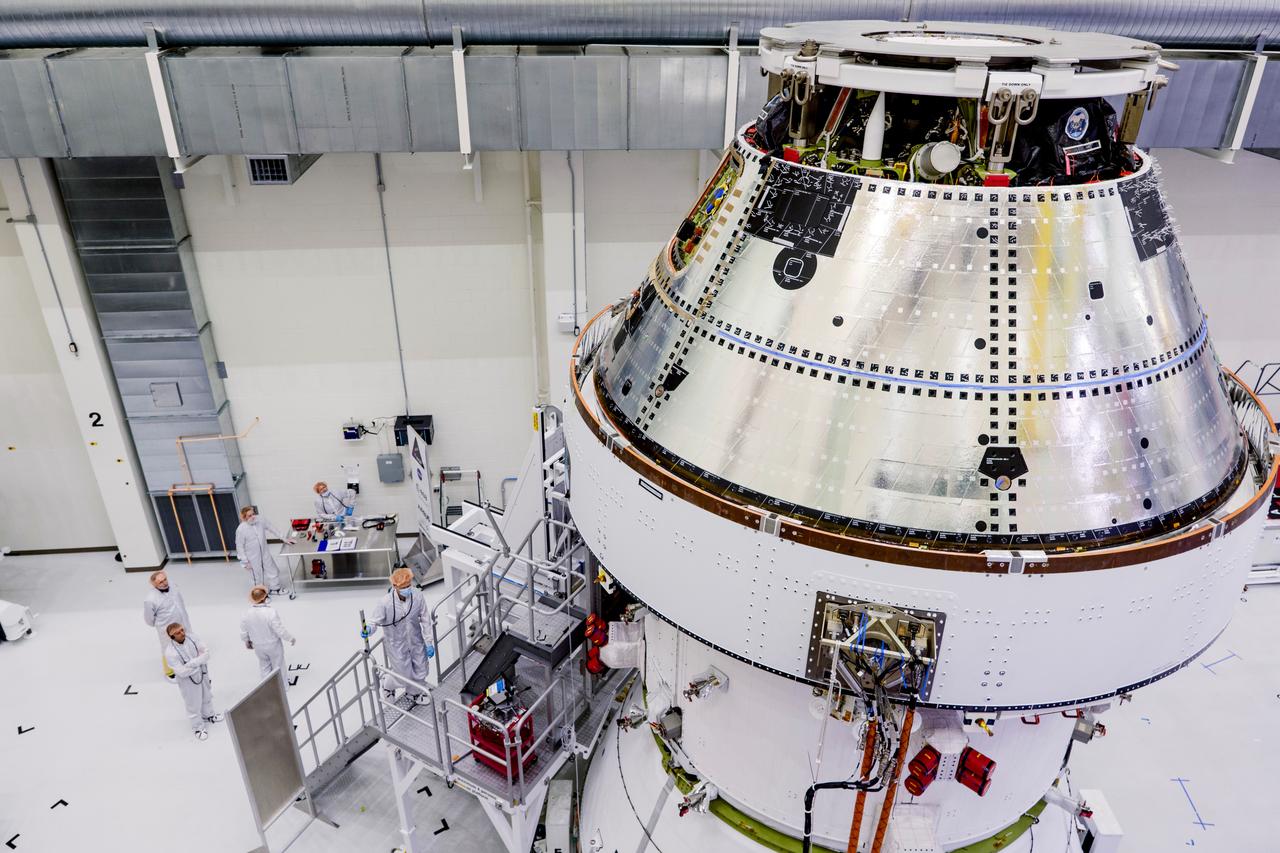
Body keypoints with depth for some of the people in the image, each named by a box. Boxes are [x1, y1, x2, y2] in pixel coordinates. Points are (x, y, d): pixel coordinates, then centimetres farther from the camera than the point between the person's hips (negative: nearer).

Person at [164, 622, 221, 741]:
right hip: (188, 681, -5)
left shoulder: (191, 637, -15)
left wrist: (193, 663, -27)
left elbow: (206, 651, -12)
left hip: (202, 674, 5)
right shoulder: (170, 652, -30)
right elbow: (182, 672, -29)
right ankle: (198, 727, 37)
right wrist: (199, 662, -25)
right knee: (194, 705, 13)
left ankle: (208, 715, 56)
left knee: (207, 696, 28)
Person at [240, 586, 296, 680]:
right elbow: (280, 631, -25)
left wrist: (247, 642, 18)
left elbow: (243, 632, -3)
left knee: (264, 666, 25)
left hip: (258, 647, 3)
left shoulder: (247, 614, -17)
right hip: (273, 645, -3)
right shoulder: (271, 612, -31)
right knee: (277, 666, 20)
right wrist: (291, 638, -7)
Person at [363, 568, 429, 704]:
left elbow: (425, 620, -6)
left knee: (420, 671, 19)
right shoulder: (385, 603, -28)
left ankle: (416, 691, 54)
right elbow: (375, 622, -15)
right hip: (397, 645, -3)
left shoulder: (417, 597, -19)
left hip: (416, 642, 3)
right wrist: (368, 630, -39)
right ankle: (387, 684, 49)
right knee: (404, 675, 12)